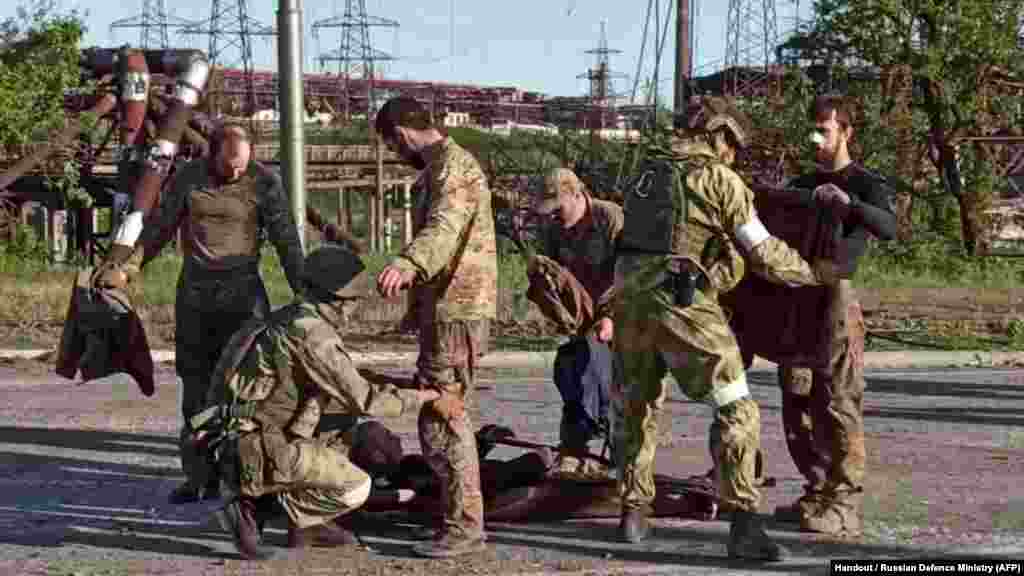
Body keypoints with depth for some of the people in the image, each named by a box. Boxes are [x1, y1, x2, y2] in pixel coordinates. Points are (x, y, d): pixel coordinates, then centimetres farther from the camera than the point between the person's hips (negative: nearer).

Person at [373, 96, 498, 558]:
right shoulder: (442, 166, 18)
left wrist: (407, 265, -53)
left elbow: (444, 229, -35)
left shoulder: (452, 166, -16)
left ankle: (464, 526, -5)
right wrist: (418, 293, 34)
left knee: (440, 416, -9)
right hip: (446, 307, 11)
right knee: (444, 412, 18)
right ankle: (459, 509, 27)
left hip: (455, 311, -11)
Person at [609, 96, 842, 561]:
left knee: (637, 406, 24)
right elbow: (764, 253, 2)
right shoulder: (718, 178, 2)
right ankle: (744, 526, -11)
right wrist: (814, 273, 18)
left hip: (630, 298, 7)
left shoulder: (646, 174, 22)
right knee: (735, 411, -2)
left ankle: (634, 513, 26)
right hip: (682, 303, -6)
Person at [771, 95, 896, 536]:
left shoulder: (865, 184, 0)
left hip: (835, 297, -6)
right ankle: (817, 493, 17)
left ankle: (844, 505, -7)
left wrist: (848, 201, -34)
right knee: (797, 404, 7)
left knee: (839, 405, -8)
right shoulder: (800, 185, 20)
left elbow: (889, 228, -19)